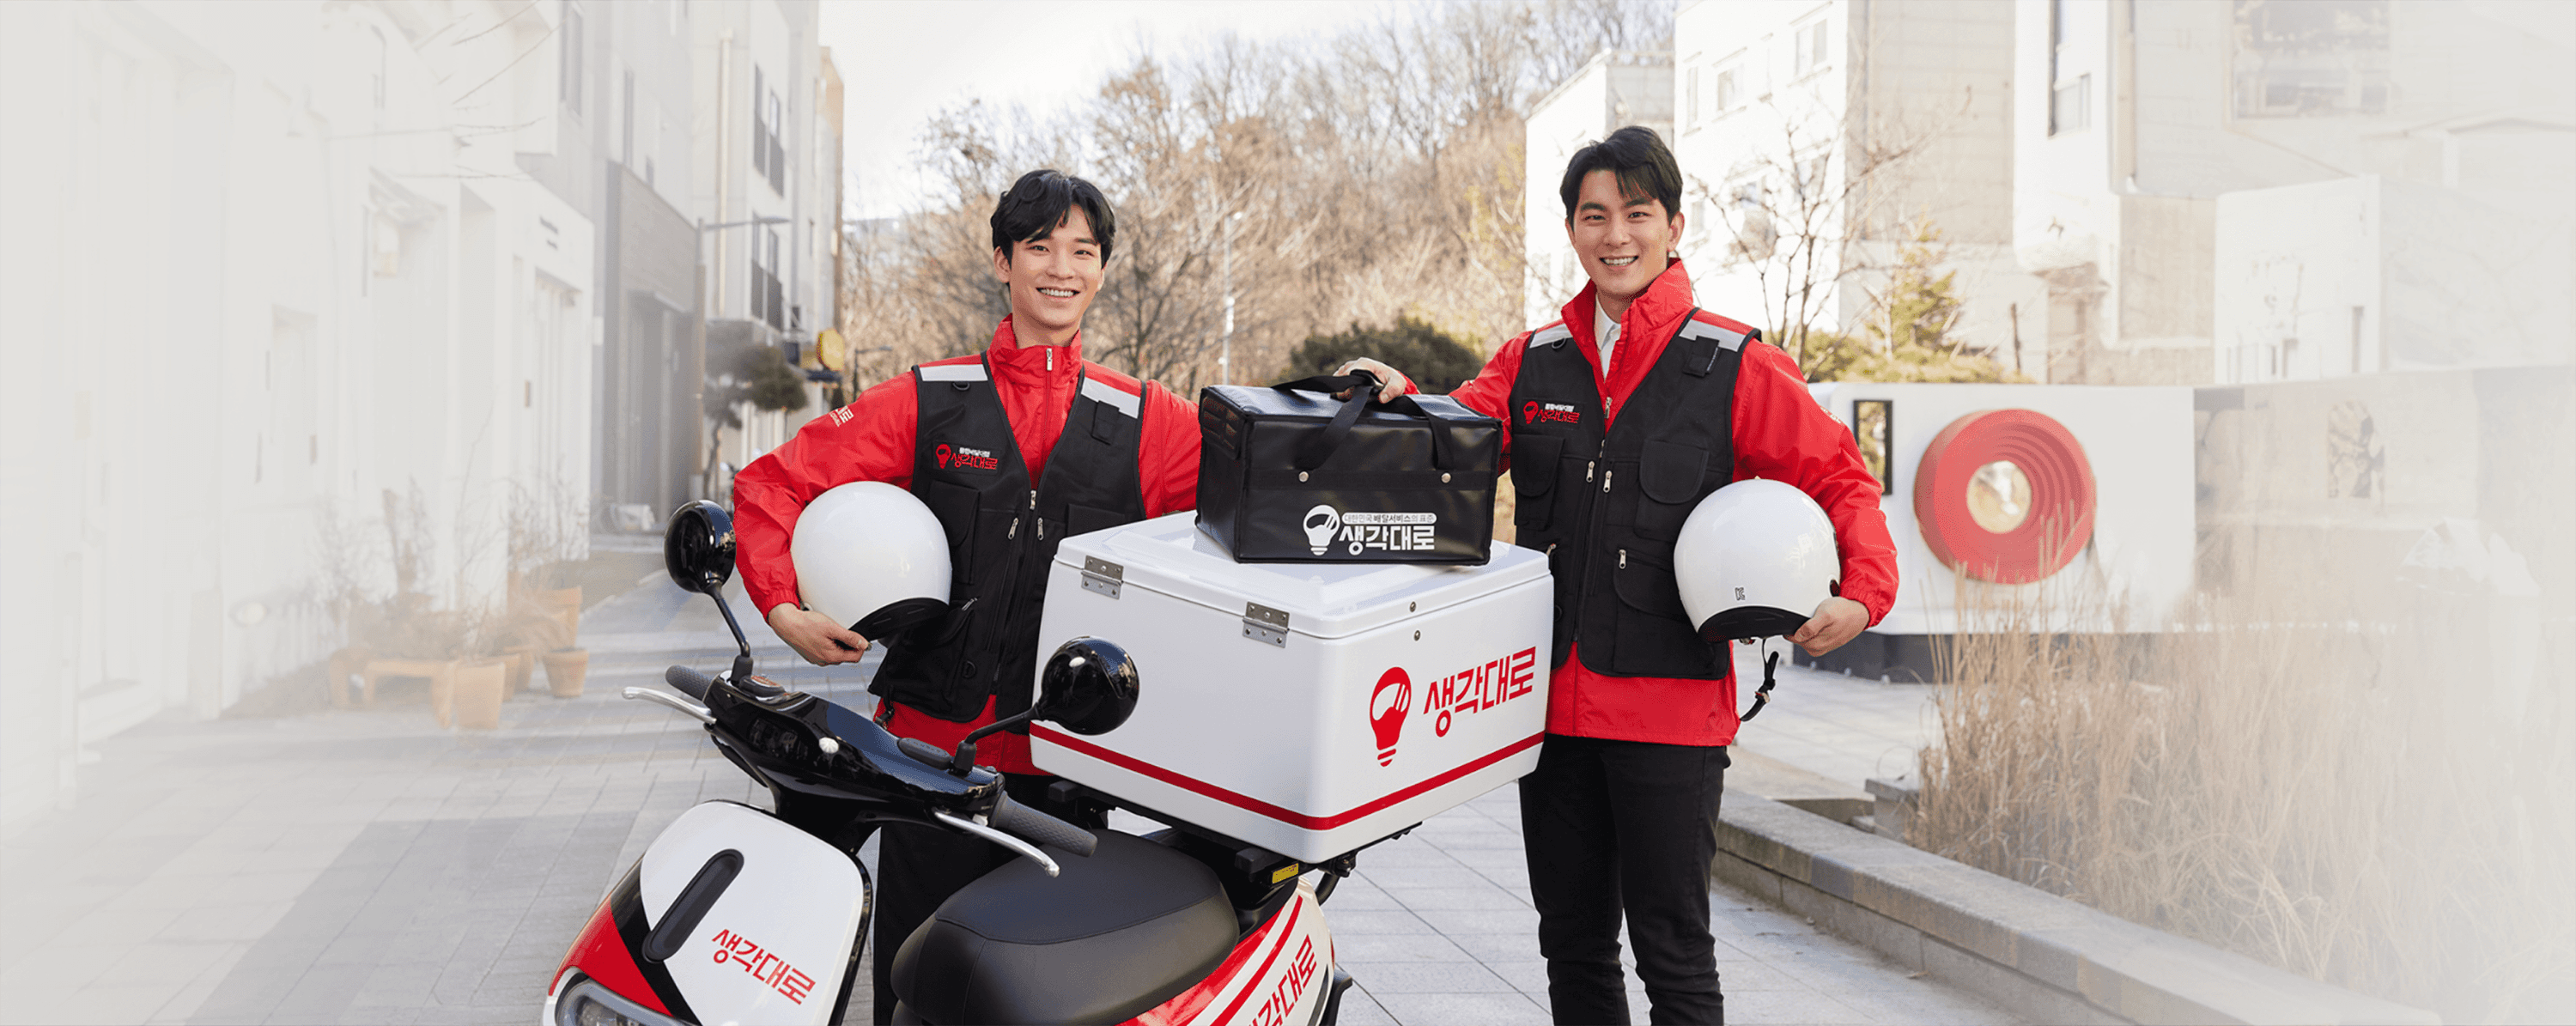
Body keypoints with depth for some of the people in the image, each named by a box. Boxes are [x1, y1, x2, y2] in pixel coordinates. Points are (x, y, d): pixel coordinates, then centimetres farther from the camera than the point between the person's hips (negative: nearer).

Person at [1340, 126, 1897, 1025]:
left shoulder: (1737, 367, -1)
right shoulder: (1530, 363, 10)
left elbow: (1839, 480, 1)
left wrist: (1864, 592, -15)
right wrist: (1400, 401, -21)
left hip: (1672, 704, -4)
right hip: (1555, 698, 4)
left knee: (1672, 951, 2)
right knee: (1572, 942, 14)